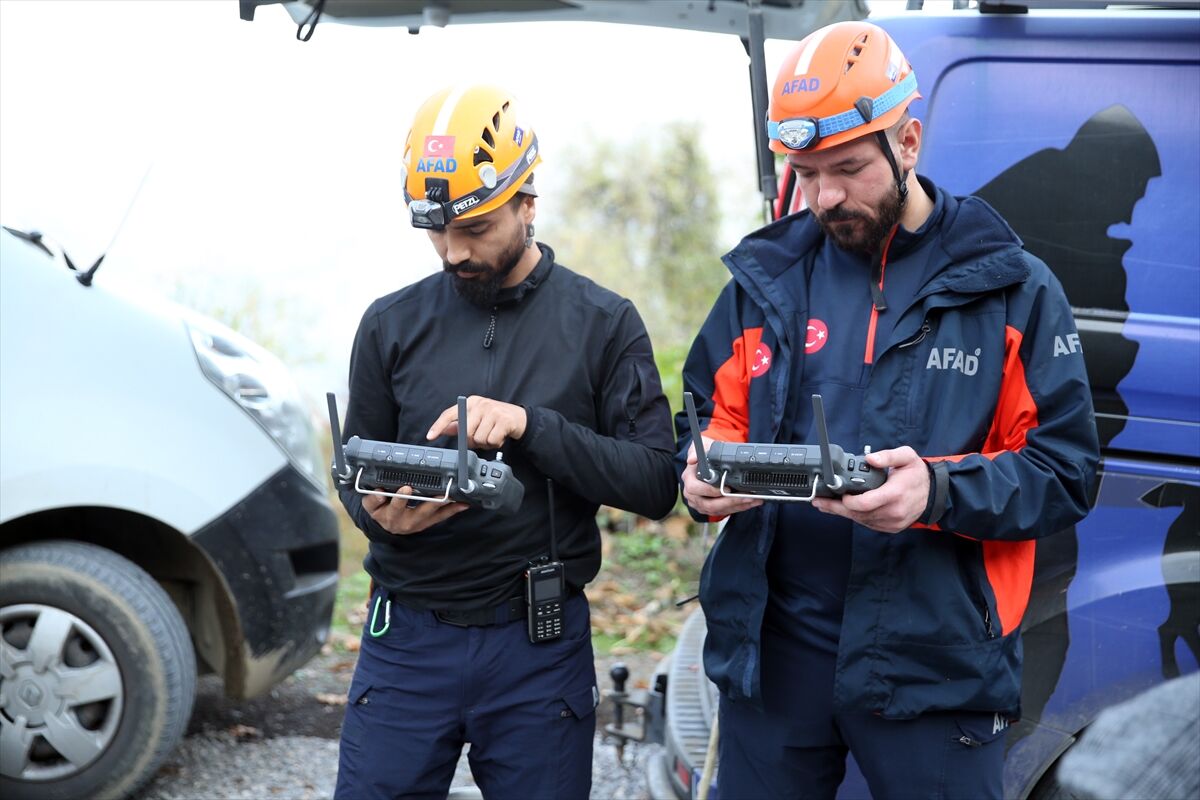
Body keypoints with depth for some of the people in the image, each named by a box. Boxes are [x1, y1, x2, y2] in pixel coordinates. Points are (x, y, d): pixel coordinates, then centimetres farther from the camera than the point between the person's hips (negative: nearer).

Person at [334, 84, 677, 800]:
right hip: (407, 635, 1)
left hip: (540, 644, -1)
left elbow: (655, 483, -7)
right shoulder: (393, 324, 5)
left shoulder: (604, 324, -1)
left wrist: (531, 426, -20)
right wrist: (381, 514, -12)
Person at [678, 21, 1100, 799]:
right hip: (772, 648, 3)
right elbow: (712, 414, 17)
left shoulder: (1012, 289, -2)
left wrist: (941, 491, -23)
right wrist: (705, 471, -7)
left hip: (935, 665, -3)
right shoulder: (767, 279, 9)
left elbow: (1066, 471, -5)